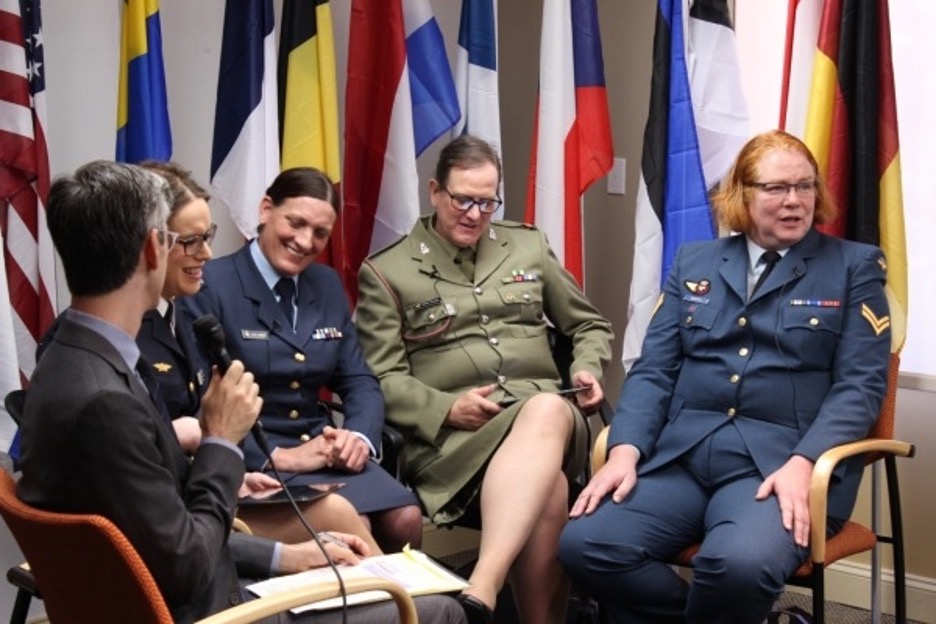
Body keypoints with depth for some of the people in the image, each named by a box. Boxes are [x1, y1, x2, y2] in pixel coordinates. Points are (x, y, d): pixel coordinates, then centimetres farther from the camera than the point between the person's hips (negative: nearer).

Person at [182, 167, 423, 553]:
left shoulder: (328, 285, 12)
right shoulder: (211, 286, -8)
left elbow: (359, 381, 11)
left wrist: (360, 436, -10)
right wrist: (278, 456, -22)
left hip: (325, 449, 6)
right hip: (252, 458, -6)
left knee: (406, 520, -18)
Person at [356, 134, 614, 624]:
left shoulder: (529, 246, 19)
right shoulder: (386, 271, 7)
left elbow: (590, 325, 27)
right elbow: (382, 379, 1)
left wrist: (588, 370, 4)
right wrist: (447, 410, -15)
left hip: (545, 411, 3)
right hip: (452, 433, -3)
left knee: (549, 410, -40)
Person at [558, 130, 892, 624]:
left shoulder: (854, 266, 9)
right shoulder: (694, 262, 17)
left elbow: (860, 383, 0)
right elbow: (653, 370, 11)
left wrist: (802, 463, -17)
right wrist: (624, 450, -7)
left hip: (781, 460, -3)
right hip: (681, 452, 3)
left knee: (739, 563, -35)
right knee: (584, 544, -22)